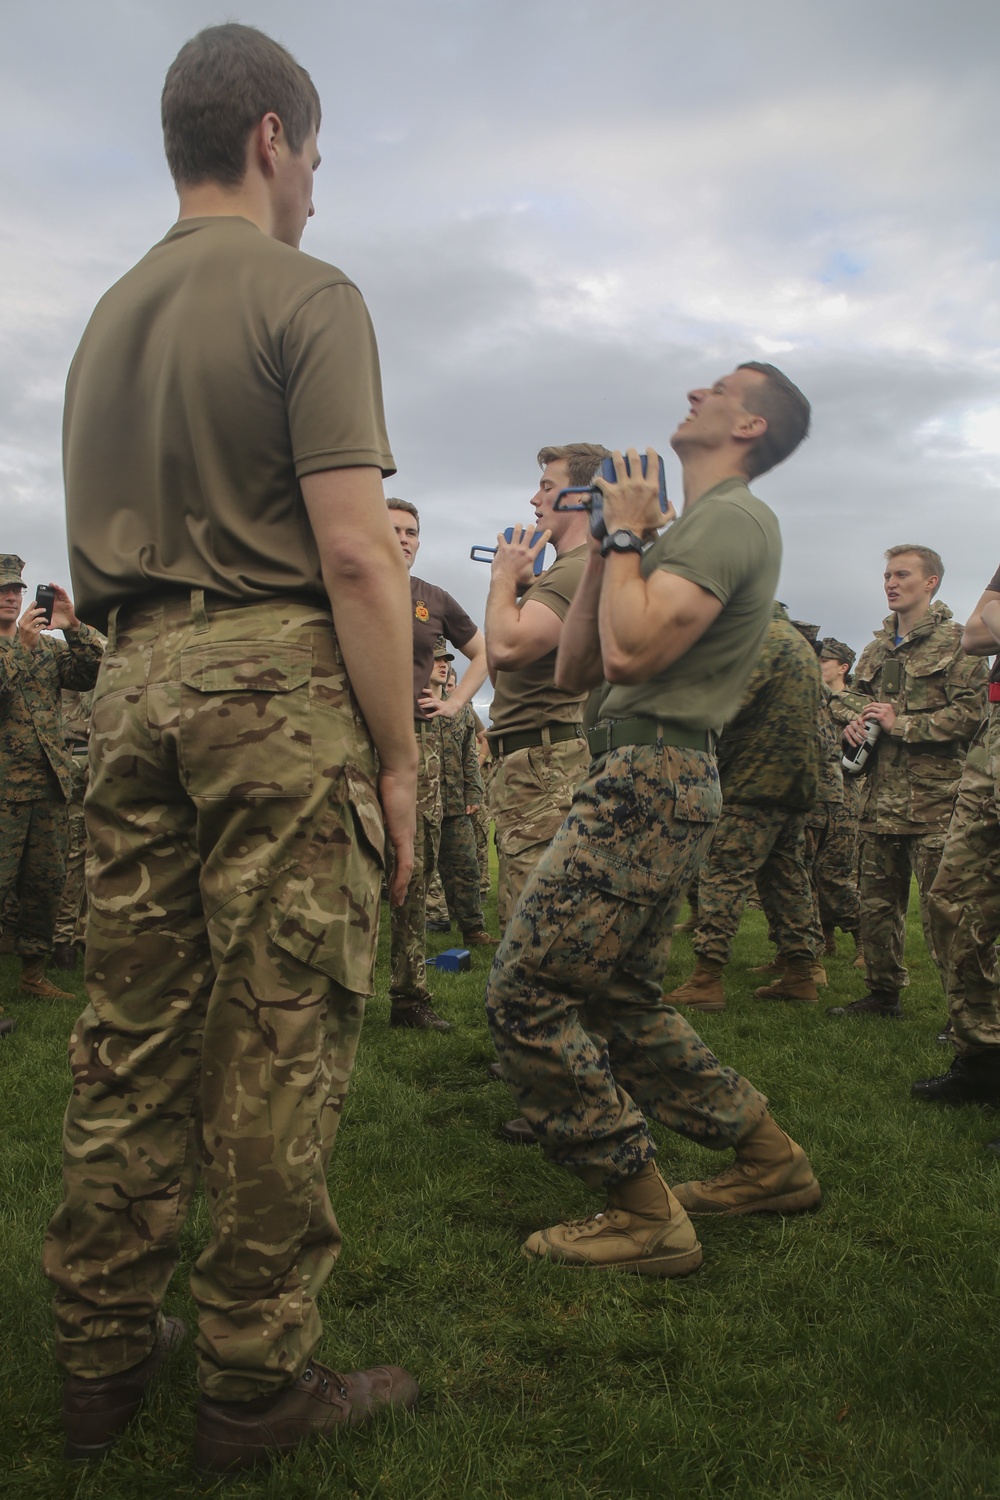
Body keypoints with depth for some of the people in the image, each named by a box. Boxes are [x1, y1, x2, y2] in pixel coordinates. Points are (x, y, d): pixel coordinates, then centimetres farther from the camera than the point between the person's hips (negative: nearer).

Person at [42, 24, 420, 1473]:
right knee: (278, 1039, 0)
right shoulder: (307, 295, -4)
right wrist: (397, 757, -9)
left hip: (133, 683, 7)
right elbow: (356, 554, -13)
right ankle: (257, 1381, 11)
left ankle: (102, 1353, 23)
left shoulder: (108, 316, 20)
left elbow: (94, 537, 20)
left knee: (132, 1027, 11)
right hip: (276, 679, -7)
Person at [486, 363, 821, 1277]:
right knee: (617, 1001, 17)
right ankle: (771, 1161, 28)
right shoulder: (688, 529, 23)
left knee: (527, 994, -9)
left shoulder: (729, 519, -8)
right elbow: (575, 667, 19)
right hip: (651, 780, 10)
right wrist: (607, 549, 13)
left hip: (649, 782, -10)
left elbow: (632, 651, -23)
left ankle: (646, 1217, 0)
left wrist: (626, 535, -8)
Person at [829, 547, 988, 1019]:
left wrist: (902, 725, -14)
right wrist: (857, 726, 7)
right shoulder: (877, 648, 19)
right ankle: (883, 993, 24)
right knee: (876, 903, 11)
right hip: (880, 794, 7)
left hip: (933, 798, -7)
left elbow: (971, 711, -12)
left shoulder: (955, 642, -2)